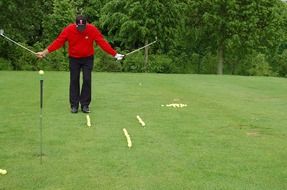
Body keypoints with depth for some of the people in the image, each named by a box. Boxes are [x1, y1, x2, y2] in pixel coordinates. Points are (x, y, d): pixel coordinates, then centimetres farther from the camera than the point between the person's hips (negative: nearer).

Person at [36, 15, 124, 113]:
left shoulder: (93, 29, -16)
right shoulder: (68, 29, -15)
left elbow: (103, 42, -16)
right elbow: (58, 42, -14)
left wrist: (115, 54, -21)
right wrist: (45, 52, -21)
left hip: (88, 58, 0)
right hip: (74, 58, 0)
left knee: (87, 80, -4)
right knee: (74, 81, 2)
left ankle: (85, 105, 5)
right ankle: (74, 105, 10)